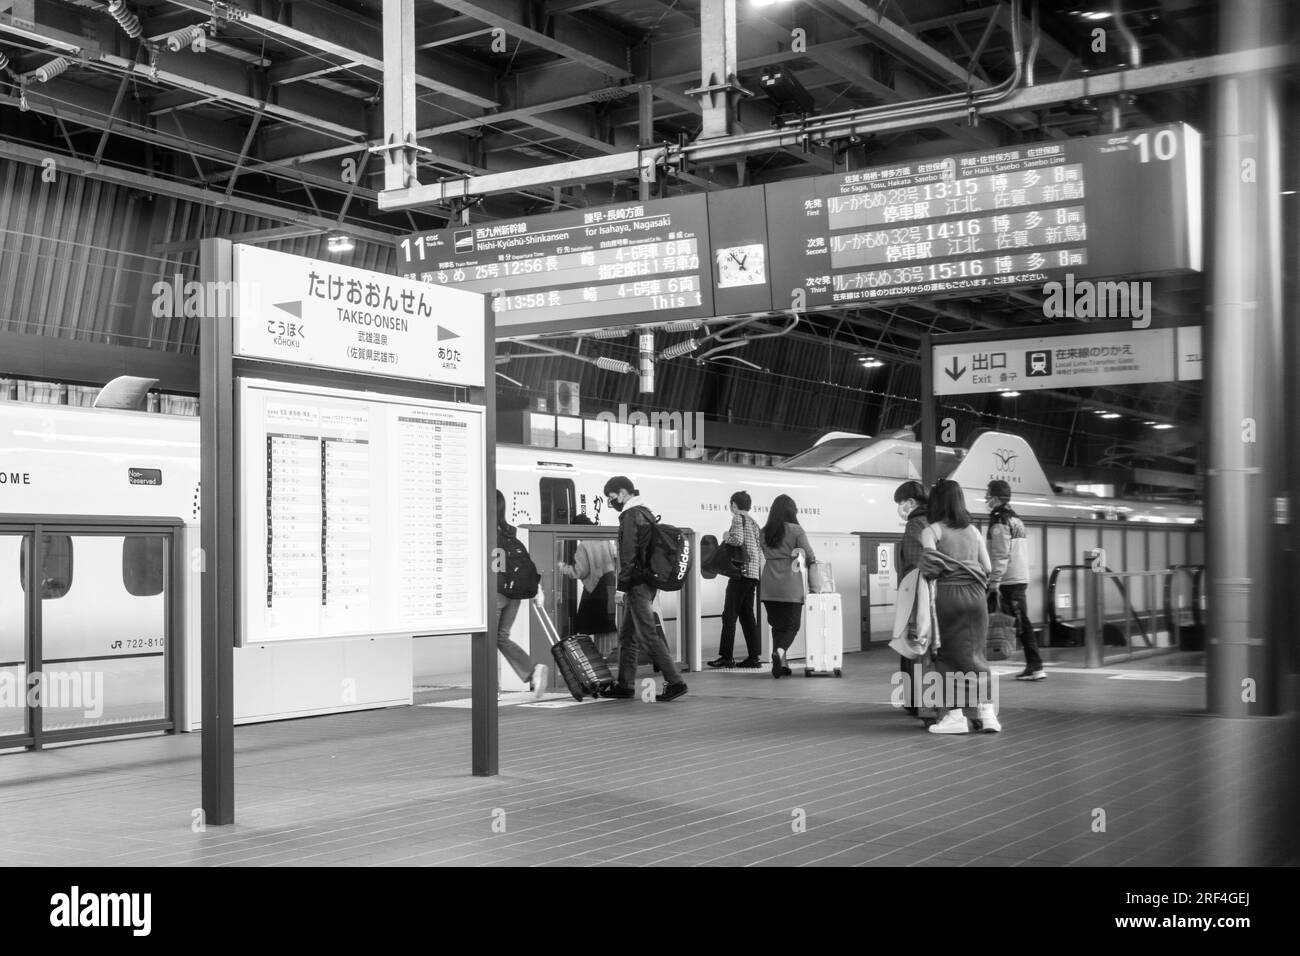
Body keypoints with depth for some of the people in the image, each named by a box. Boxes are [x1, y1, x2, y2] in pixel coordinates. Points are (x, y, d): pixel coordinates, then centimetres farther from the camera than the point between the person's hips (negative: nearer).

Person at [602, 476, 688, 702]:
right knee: (627, 635, 14)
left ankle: (675, 682, -11)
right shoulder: (646, 513, 19)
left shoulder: (631, 516, -11)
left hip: (637, 582, -10)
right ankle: (625, 685, 18)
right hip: (648, 580, 10)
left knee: (647, 635, -9)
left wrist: (623, 580, -14)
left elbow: (629, 552, -18)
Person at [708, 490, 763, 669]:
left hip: (741, 571, -8)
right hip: (753, 573, 8)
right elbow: (759, 548, 18)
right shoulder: (753, 522, 20)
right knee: (747, 615, 10)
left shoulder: (738, 518, -5)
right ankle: (753, 656, 6)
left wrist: (726, 537, -1)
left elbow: (738, 539, -21)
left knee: (729, 615, -6)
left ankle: (726, 656, -8)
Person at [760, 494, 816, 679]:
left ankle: (781, 664, 8)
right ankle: (779, 652, -23)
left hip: (768, 587, 4)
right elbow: (809, 556, -6)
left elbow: (766, 554, 10)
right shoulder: (796, 531, -5)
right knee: (792, 625, 3)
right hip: (790, 585, -4)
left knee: (777, 625, 13)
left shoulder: (764, 532, 8)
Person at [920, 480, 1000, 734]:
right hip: (975, 596, 5)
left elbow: (930, 564, -18)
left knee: (948, 655, 3)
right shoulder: (973, 531, 12)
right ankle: (986, 709, 2)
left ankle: (954, 714, 1)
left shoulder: (932, 530, -3)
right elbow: (987, 567, 11)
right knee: (974, 653, 11)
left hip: (947, 594, -4)